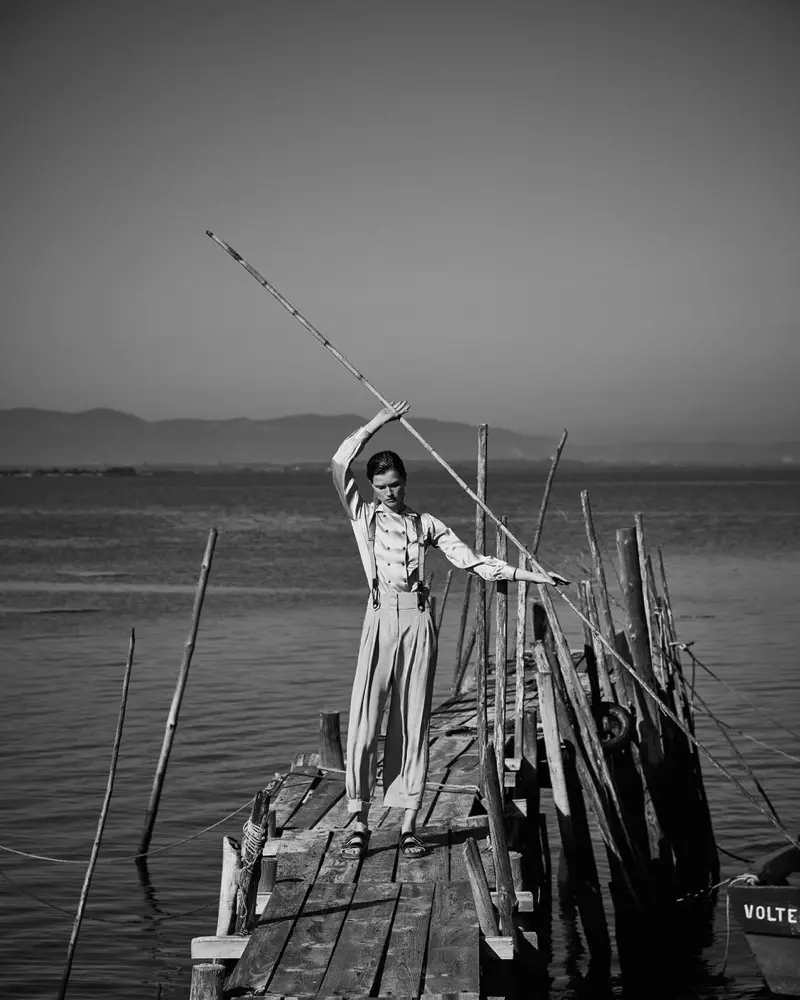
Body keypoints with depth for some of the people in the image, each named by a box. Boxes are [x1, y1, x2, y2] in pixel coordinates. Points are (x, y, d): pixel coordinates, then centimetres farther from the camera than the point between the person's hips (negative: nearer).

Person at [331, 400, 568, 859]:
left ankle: (409, 823, 6)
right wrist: (379, 421, -2)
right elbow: (341, 464, -2)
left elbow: (472, 560, 9)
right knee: (365, 721, -7)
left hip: (418, 621, 1)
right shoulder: (364, 515, 9)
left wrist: (533, 576, 4)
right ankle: (360, 822, -3)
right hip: (380, 618, -1)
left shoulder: (426, 524, 12)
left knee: (413, 722, 2)